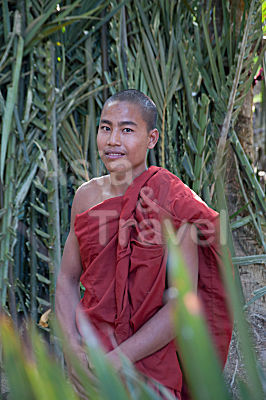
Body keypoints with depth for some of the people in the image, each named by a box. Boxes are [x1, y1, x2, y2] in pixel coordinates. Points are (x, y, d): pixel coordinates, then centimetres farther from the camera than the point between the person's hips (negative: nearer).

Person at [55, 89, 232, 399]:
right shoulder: (86, 196, -1)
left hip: (150, 363, -4)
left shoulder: (173, 203, -15)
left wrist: (116, 361, -20)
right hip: (90, 346, 4)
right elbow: (67, 279, 5)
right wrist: (73, 347, -10)